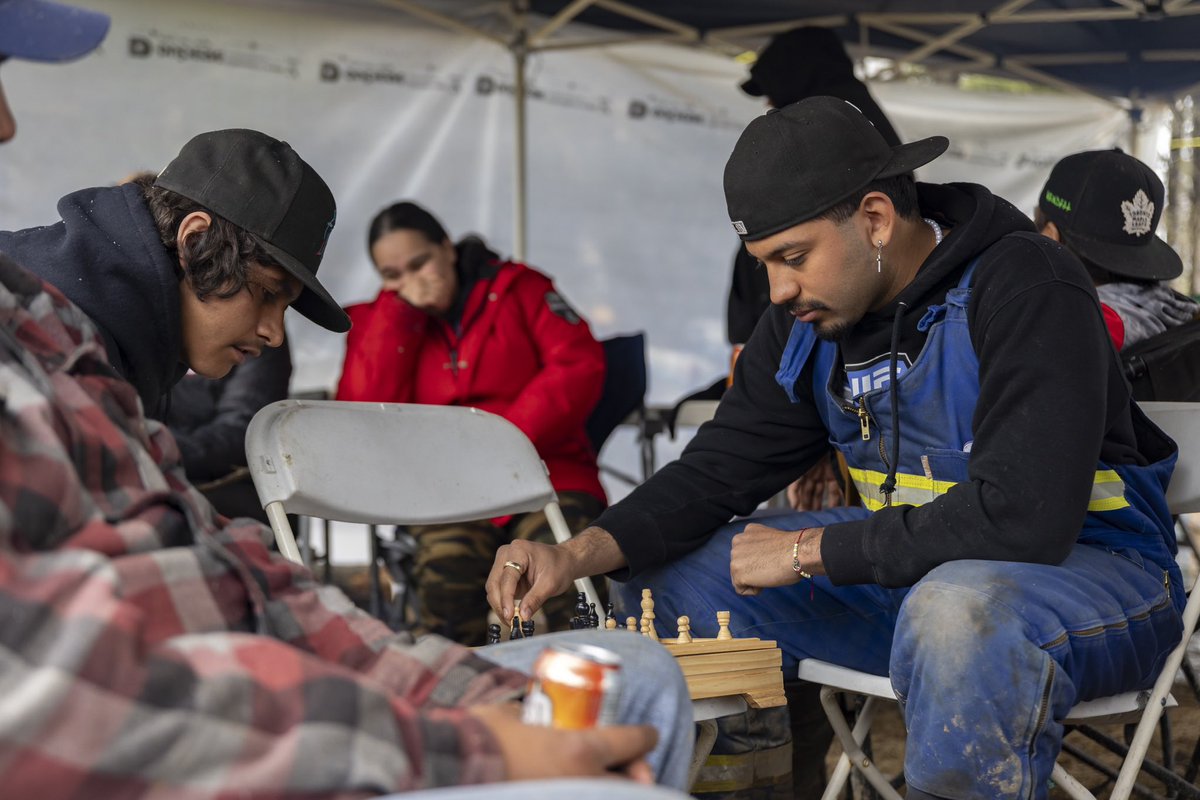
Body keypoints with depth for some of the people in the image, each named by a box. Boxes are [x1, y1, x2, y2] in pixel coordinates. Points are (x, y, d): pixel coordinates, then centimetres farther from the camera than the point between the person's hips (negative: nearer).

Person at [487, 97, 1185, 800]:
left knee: (958, 610, -42)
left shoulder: (1029, 291, -23)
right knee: (666, 567, 1)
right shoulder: (807, 315, 1)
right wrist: (580, 554, -15)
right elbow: (720, 468, 3)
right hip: (908, 561, 7)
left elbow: (1019, 517, -31)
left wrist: (807, 550, -22)